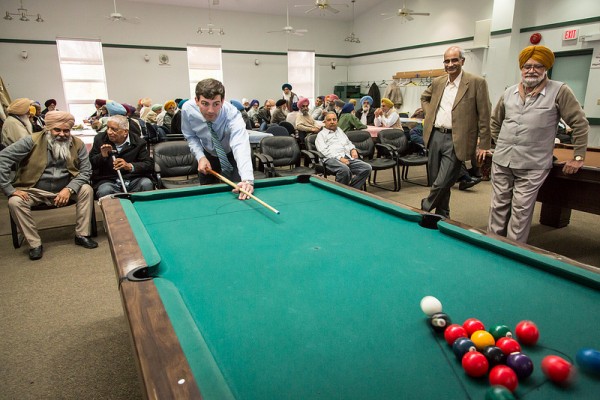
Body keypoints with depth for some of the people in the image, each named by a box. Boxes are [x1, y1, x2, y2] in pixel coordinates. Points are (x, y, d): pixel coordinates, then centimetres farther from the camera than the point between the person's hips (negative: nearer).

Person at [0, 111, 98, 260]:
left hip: (65, 190, 2)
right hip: (34, 191, -1)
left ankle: (82, 235, -13)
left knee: (86, 189, -23)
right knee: (14, 202, -27)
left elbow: (85, 170, -7)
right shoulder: (32, 141, -13)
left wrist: (70, 189, -24)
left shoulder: (78, 144, -6)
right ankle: (35, 244, -12)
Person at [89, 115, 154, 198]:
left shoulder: (138, 142, 0)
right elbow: (90, 163, 8)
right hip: (108, 181, 0)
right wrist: (102, 156, -14)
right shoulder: (100, 139, 6)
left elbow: (149, 165, -8)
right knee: (104, 191, -32)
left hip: (133, 181, 0)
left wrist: (129, 166, -25)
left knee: (146, 184, -30)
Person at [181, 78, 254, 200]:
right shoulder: (187, 109, -25)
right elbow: (191, 136, -6)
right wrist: (200, 157, -25)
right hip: (208, 155, 3)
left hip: (233, 155, -3)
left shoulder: (232, 114, -38)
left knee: (240, 192, -11)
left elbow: (240, 145, -55)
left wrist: (248, 180, -71)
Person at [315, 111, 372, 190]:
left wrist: (353, 150, 10)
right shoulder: (321, 134, 11)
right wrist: (339, 158, -16)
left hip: (348, 157, 6)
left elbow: (348, 143, 35)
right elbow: (324, 151, -4)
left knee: (367, 168, -18)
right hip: (331, 159, -6)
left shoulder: (340, 130, 31)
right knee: (344, 169, -39)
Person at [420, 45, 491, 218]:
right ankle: (442, 216, 30)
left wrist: (484, 145, -7)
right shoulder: (437, 82, 9)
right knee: (436, 182, 12)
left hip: (455, 141, -5)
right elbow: (424, 97, 31)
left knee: (441, 184, -10)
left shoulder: (477, 82, -6)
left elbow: (484, 116, -6)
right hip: (435, 136, 6)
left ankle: (424, 208, 16)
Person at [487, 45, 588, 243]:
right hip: (501, 161, 4)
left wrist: (578, 157, -1)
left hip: (532, 166, -4)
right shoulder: (509, 92, 9)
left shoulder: (559, 91, -3)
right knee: (498, 206, 10)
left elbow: (580, 123, 0)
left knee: (521, 211, -1)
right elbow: (495, 121, 24)